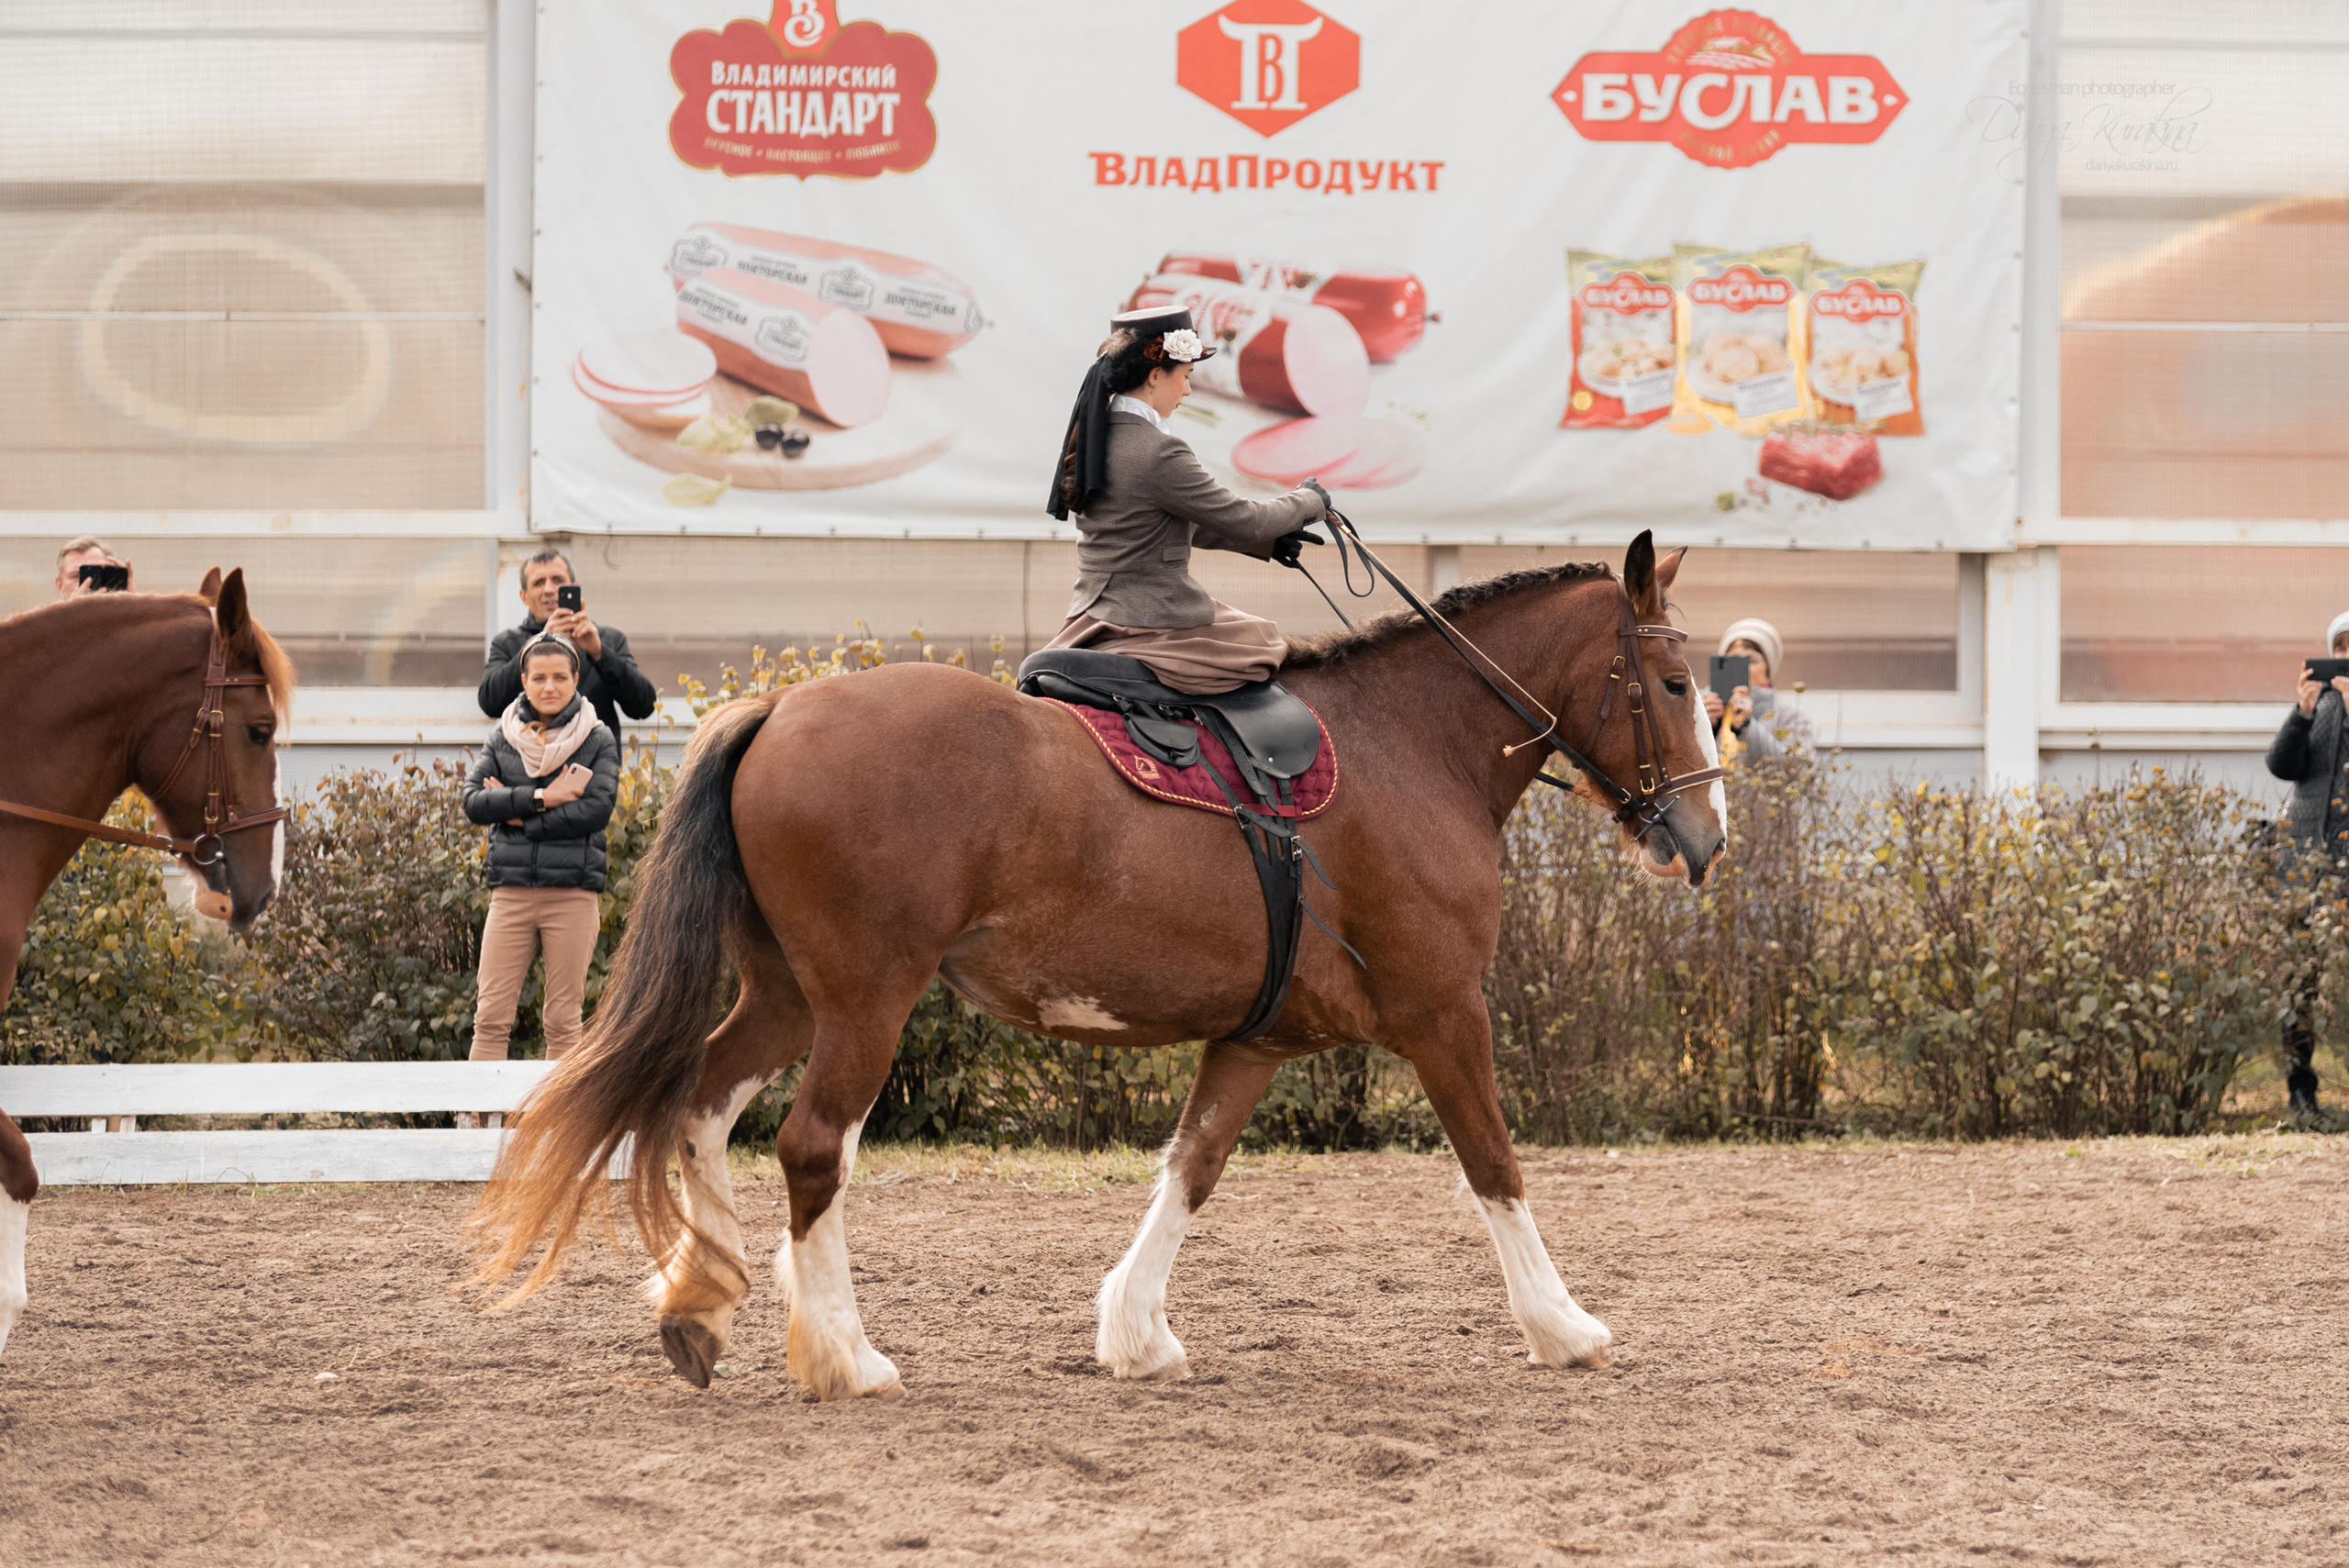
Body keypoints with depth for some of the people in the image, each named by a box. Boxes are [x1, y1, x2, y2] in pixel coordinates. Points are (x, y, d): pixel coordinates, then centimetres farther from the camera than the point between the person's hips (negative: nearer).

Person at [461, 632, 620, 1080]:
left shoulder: (597, 740, 3)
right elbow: (473, 801, -3)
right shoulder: (503, 738, 9)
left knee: (564, 1023, 3)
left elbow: (597, 808, -10)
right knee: (491, 1017, -4)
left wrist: (518, 817, -10)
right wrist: (541, 798, -14)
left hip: (572, 892, -1)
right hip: (511, 891, 1)